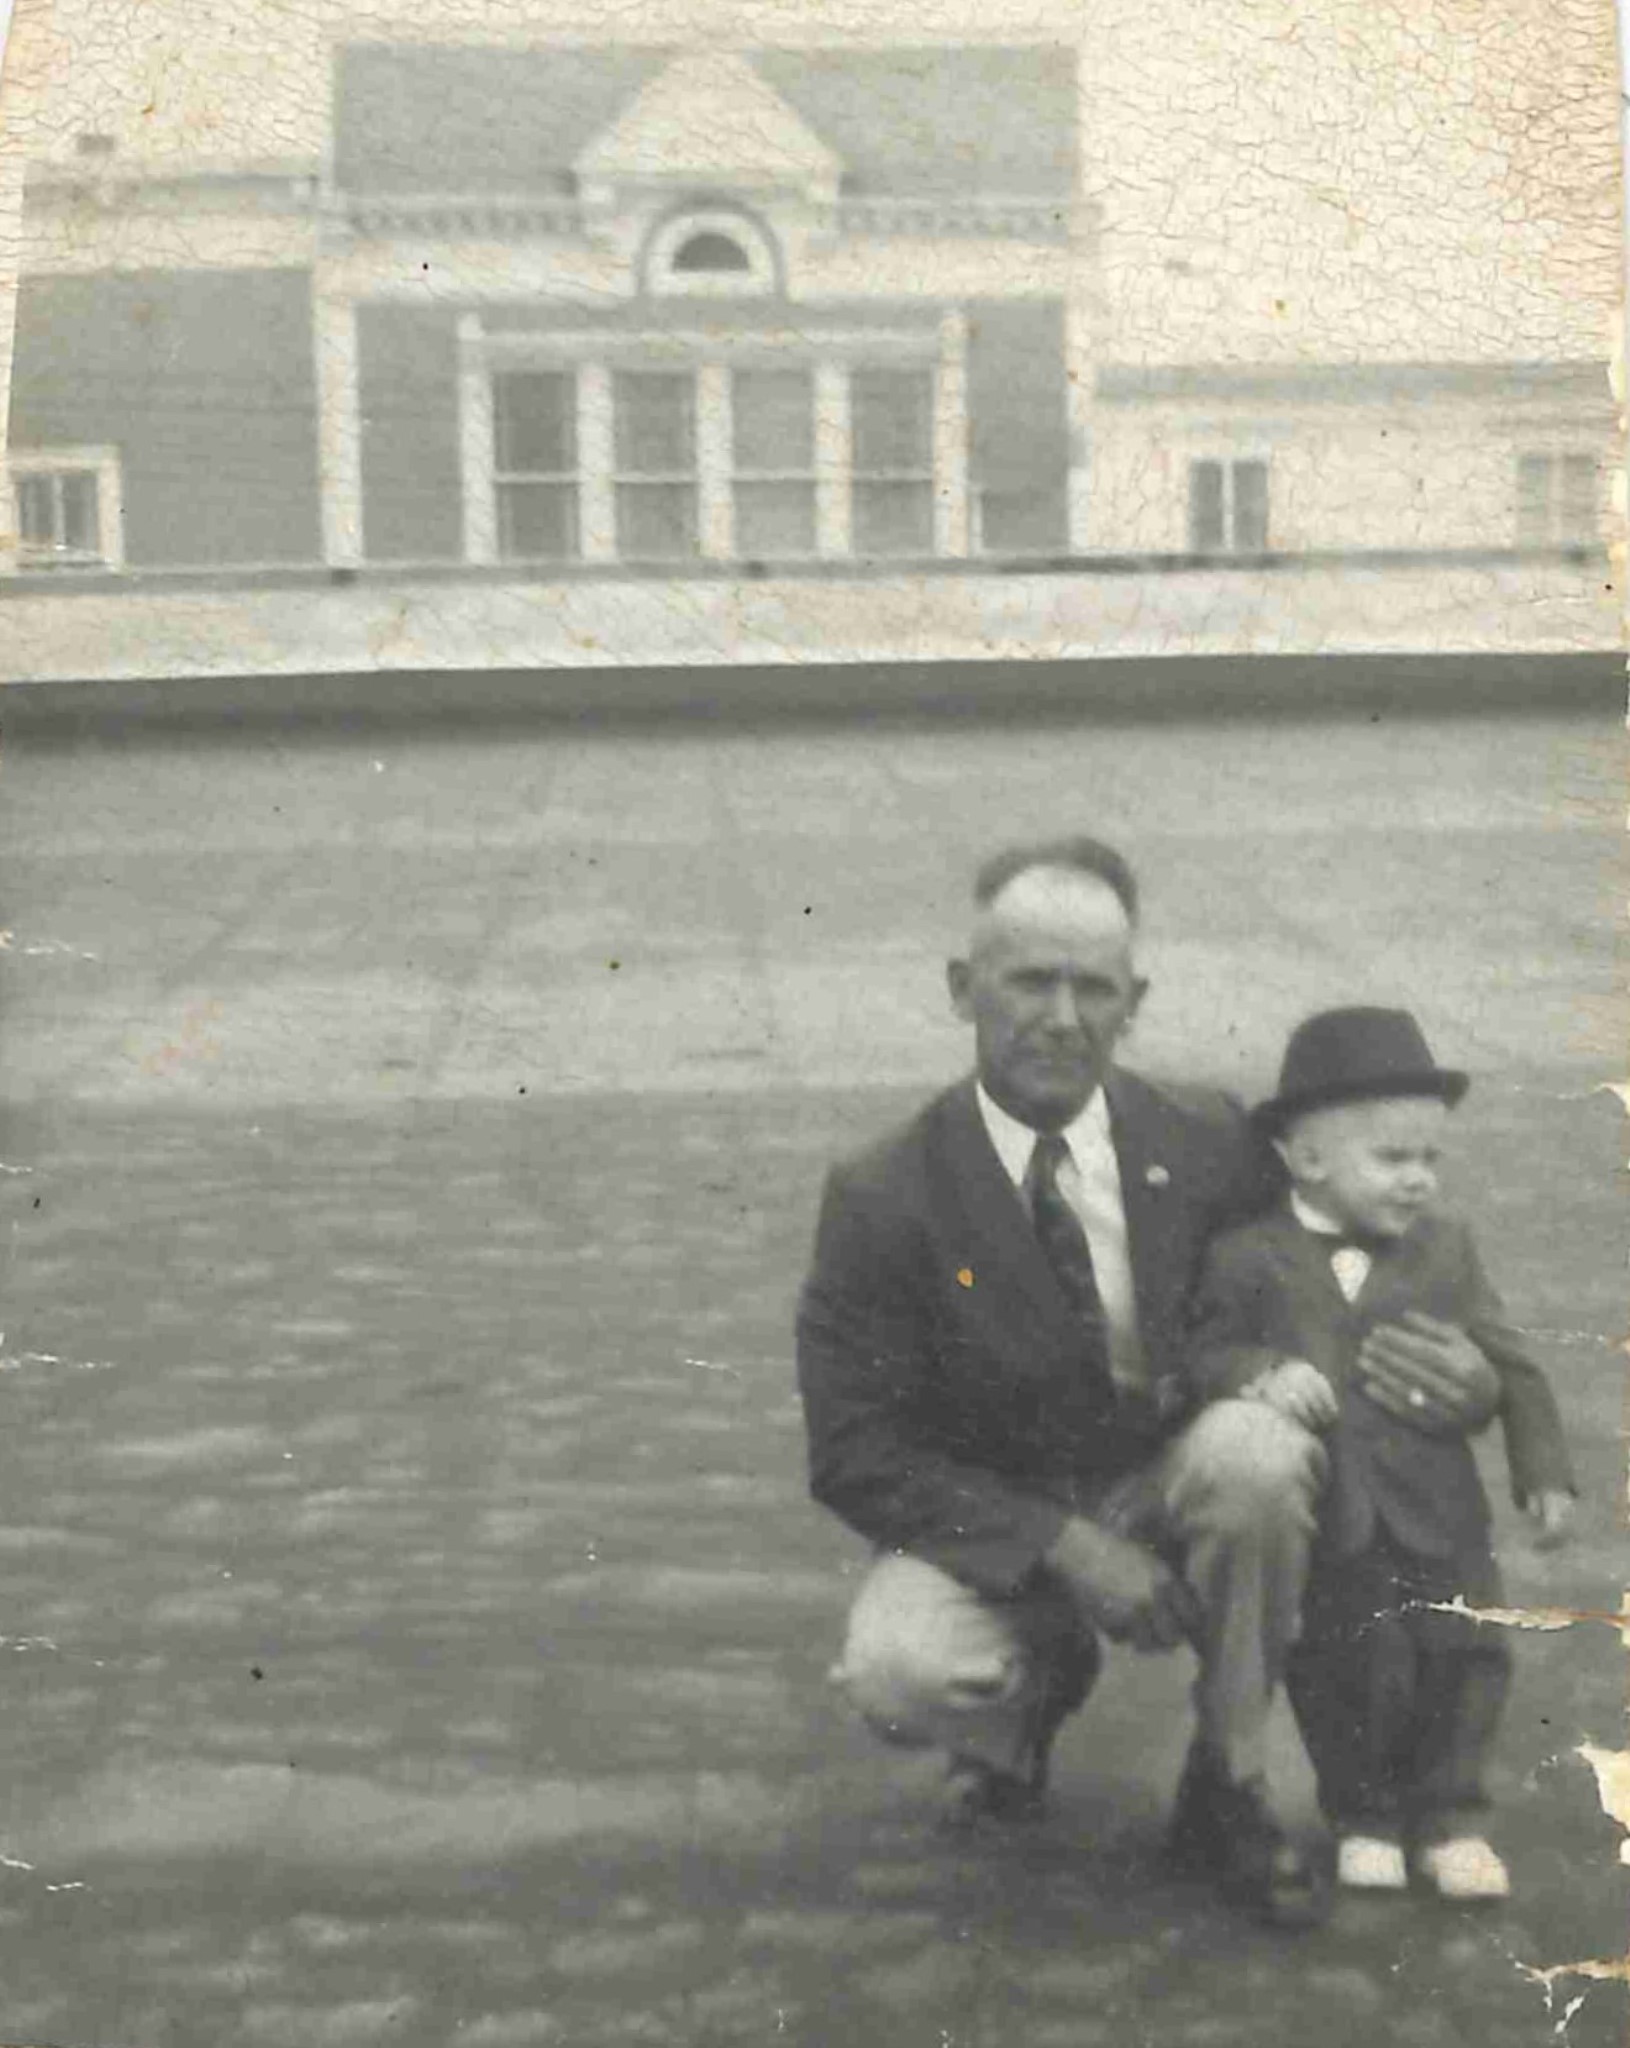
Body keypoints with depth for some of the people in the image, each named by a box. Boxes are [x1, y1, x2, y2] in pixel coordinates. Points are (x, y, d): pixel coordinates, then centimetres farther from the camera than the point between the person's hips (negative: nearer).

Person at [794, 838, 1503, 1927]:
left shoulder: (1207, 1142, -8)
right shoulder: (885, 1201, -15)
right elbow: (856, 1458, -15)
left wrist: (1467, 1378, -17)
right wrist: (1067, 1549, -25)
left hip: (1170, 1496, 2)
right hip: (998, 1529, -1)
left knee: (1257, 1448, -32)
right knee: (898, 1671, -32)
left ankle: (1226, 1789, -8)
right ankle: (1041, 1676, 9)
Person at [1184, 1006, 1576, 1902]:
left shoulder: (1444, 1250, 6)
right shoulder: (1249, 1259, -2)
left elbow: (1508, 1366, 8)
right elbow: (1206, 1349, -2)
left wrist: (1543, 1471, 3)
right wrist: (1259, 1375, -23)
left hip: (1438, 1516, 2)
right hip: (1321, 1521, -2)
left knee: (1461, 1656, 1)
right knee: (1340, 1666, 4)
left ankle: (1448, 1818, 20)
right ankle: (1362, 1819, 25)